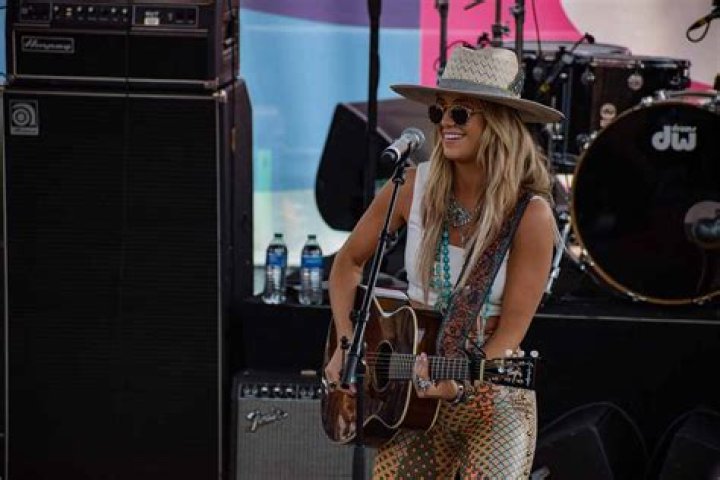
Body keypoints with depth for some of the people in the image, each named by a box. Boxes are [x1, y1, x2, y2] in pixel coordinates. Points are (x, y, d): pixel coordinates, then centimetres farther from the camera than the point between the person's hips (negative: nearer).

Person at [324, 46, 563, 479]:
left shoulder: (531, 216, -12)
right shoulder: (414, 187, -3)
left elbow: (510, 332, -12)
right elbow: (349, 262, 10)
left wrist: (462, 386, -27)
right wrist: (345, 344, -2)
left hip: (493, 398, -3)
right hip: (415, 397, 3)